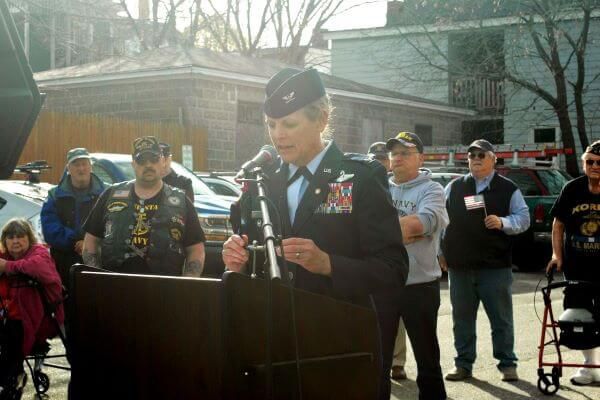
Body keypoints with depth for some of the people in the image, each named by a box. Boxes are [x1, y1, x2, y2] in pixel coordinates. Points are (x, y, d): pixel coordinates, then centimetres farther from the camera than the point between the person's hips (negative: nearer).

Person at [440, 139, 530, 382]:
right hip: (459, 266, 2)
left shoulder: (508, 189, 4)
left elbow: (523, 219, 2)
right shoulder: (454, 188, 10)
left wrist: (503, 222, -17)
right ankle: (463, 364, 18)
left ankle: (507, 364, 13)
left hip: (495, 266, -2)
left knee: (501, 318, 3)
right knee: (462, 318, 9)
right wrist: (441, 252, 9)